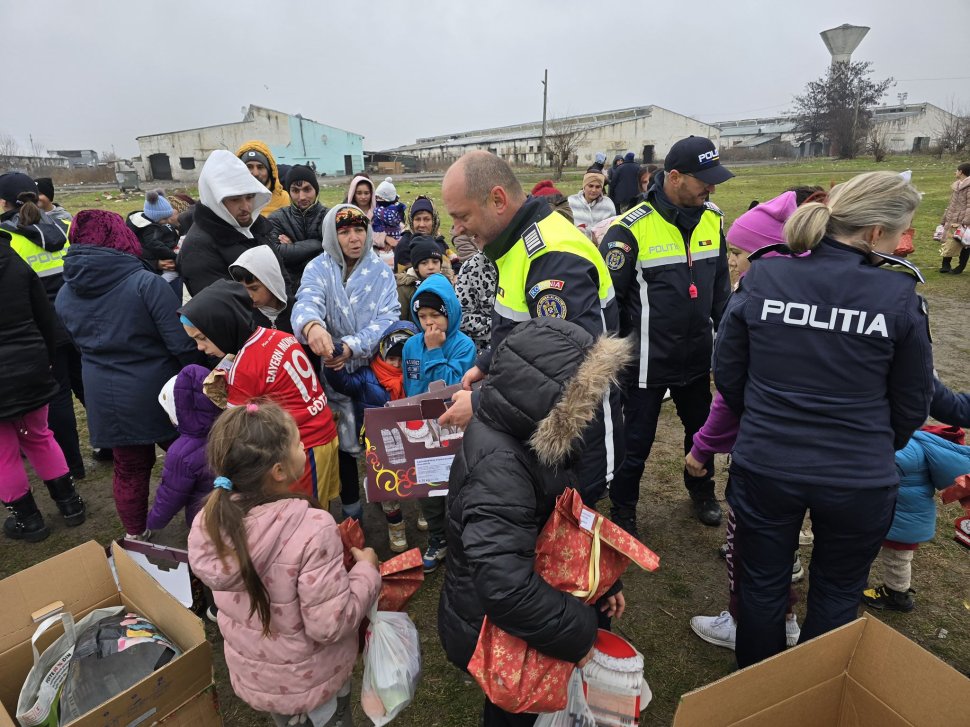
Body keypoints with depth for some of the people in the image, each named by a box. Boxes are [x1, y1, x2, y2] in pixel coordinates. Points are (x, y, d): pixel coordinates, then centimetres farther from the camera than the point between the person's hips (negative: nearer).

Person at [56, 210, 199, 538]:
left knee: (129, 469, 18)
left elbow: (80, 345, 12)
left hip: (104, 399, 5)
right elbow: (181, 344, -21)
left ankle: (136, 536, 34)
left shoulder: (65, 294, 0)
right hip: (156, 395, -4)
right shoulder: (146, 283, -20)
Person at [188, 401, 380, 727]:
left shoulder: (208, 521, -17)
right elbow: (330, 625, -28)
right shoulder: (312, 529, -36)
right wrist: (366, 569, -14)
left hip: (250, 673, 5)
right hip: (310, 678, -4)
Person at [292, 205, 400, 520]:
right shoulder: (318, 268, -4)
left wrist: (352, 347, -29)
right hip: (335, 371, 0)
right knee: (344, 441, 9)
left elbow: (387, 318, -12)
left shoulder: (381, 271, -1)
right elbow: (307, 300, -25)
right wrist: (311, 325, -50)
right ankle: (351, 507, 30)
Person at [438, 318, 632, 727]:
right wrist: (576, 635, -24)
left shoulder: (537, 438, -8)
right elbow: (506, 586, -39)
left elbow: (562, 521, 7)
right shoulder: (498, 467, -38)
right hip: (496, 635, -7)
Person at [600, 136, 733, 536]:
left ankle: (702, 492, 49)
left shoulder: (712, 220, 1)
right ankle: (622, 512, 31)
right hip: (647, 363, -6)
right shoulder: (631, 228, -18)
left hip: (697, 357, 6)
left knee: (702, 431, 24)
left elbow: (720, 285, 11)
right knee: (636, 443, 8)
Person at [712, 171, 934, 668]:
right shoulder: (899, 296, -10)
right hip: (859, 479, 0)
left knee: (763, 585, 21)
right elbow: (912, 404, 1)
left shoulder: (761, 279, -8)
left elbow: (726, 374, 0)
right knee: (836, 595, 23)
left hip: (763, 466, 1)